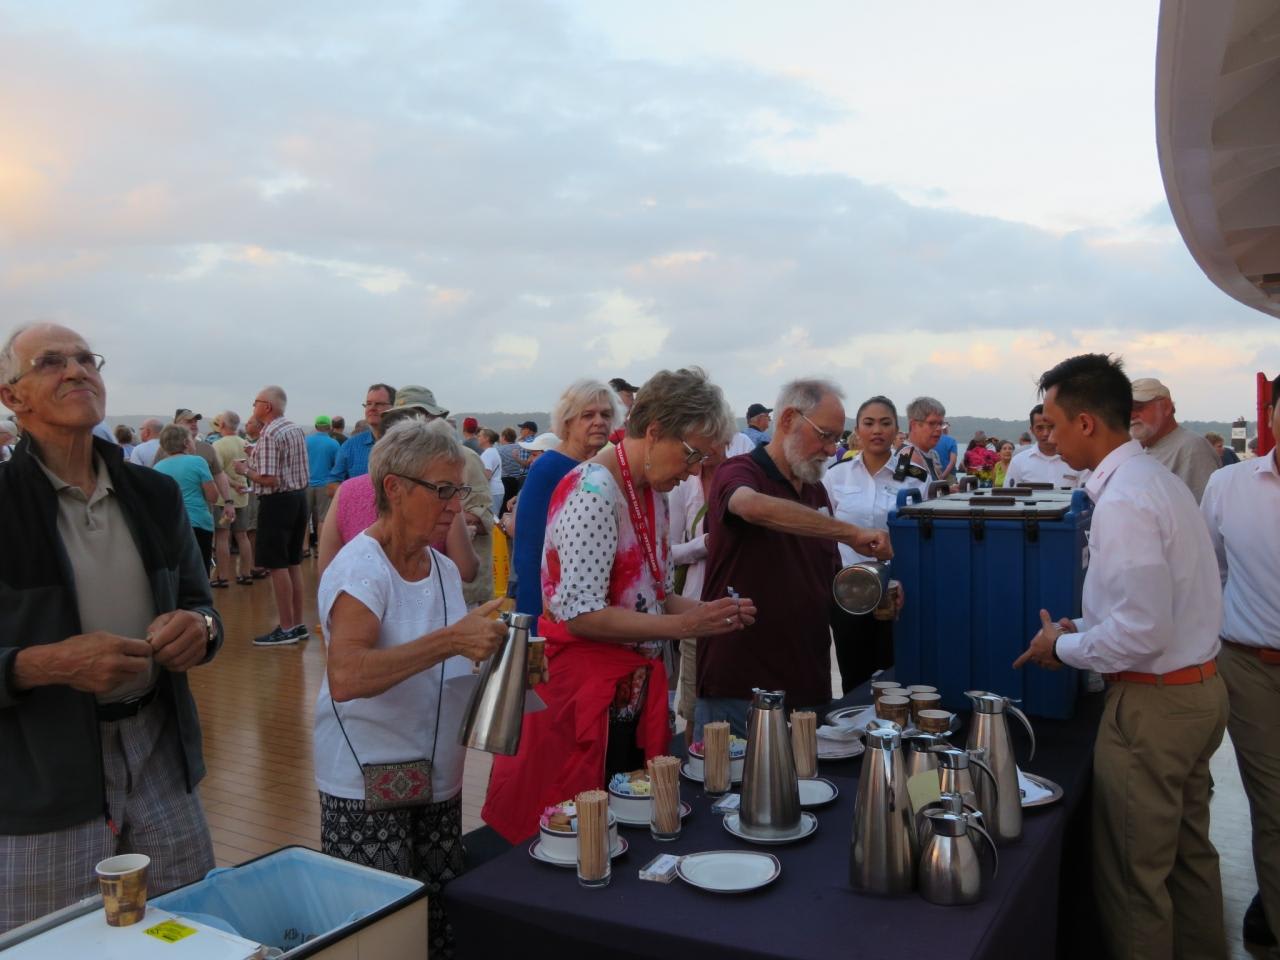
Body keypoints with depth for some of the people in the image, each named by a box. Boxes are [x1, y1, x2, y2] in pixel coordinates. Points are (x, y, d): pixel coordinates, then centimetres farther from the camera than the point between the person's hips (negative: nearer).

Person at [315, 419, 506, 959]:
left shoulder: (443, 569, 7)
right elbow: (345, 678, -32)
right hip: (368, 791, -7)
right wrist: (450, 640, -36)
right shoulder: (361, 567, -16)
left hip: (438, 786, 7)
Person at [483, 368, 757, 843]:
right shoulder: (593, 492, -19)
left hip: (635, 688, 9)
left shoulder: (653, 493, 9)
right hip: (584, 691, -9)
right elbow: (580, 613, -24)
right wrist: (685, 625, -21)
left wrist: (711, 611, 1)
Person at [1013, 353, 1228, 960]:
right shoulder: (1157, 479, 8)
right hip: (1201, 688, 10)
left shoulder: (1124, 502, -23)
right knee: (1189, 854, 23)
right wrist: (1084, 629, 12)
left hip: (1153, 705, -10)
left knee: (1134, 874, 5)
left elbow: (1142, 631, -26)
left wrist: (1063, 647, -11)